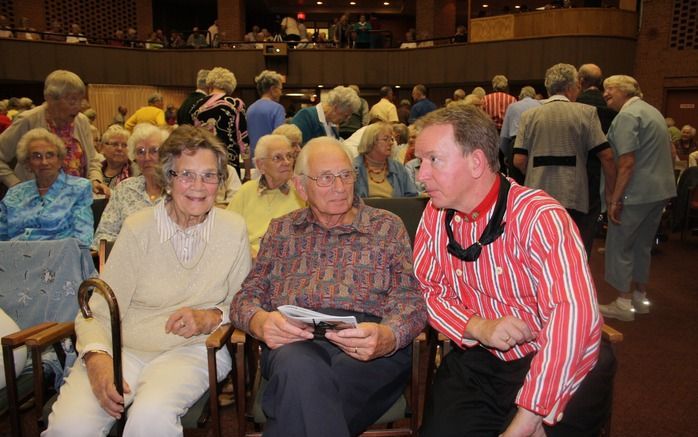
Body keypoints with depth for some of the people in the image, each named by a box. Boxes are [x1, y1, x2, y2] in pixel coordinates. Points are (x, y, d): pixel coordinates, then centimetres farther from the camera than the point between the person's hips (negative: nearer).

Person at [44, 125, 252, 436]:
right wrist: (96, 357, -21)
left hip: (192, 350, -1)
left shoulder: (233, 229, 1)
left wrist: (210, 317, -12)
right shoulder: (138, 228, -2)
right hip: (124, 349, 1)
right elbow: (98, 309, -3)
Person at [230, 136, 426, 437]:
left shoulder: (388, 226, 18)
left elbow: (409, 298, 7)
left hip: (369, 346, -1)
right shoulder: (280, 230, 23)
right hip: (293, 340, 2)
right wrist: (260, 321, -10)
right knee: (299, 368, -36)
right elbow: (247, 295, 17)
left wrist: (387, 337, -17)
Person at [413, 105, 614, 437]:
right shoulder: (435, 216, 0)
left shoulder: (539, 217, -18)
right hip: (477, 362, 4)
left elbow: (574, 315, -28)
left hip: (553, 364, -3)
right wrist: (477, 326, -14)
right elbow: (428, 289, 6)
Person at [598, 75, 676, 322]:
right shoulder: (652, 111, 16)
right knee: (642, 245, 18)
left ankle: (624, 304, 7)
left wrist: (615, 199, -18)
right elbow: (670, 152, 21)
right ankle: (640, 297, 28)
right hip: (662, 190, 9)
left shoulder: (627, 115, -13)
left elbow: (627, 163, -20)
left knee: (619, 245, 2)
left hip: (637, 193, -9)